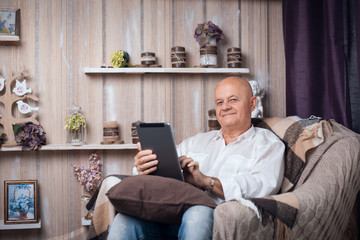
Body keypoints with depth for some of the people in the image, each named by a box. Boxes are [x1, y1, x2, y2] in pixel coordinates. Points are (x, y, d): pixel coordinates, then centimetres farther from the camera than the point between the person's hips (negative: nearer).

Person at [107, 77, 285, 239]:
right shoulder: (198, 141, 29)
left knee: (197, 214, -38)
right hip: (175, 213, 4)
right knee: (125, 220, -26)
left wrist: (206, 181, -16)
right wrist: (142, 167, -8)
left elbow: (263, 187, -5)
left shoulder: (269, 144, 14)